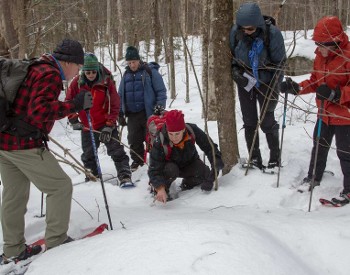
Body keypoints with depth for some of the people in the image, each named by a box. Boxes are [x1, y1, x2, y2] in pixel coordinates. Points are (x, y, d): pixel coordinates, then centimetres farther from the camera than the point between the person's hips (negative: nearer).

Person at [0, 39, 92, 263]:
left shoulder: (35, 68, 17)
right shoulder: (50, 75, -14)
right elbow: (40, 110, -27)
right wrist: (75, 105, -27)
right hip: (24, 144, -10)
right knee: (61, 186, 0)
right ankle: (56, 241, 7)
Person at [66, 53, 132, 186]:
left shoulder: (107, 81, -14)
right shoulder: (77, 83, -8)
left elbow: (115, 105, -11)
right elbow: (69, 102, 4)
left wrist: (109, 125, -16)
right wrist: (74, 120, -4)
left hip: (106, 125, -3)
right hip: (87, 126, 3)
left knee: (117, 152, -8)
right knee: (88, 155, 16)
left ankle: (125, 176, -4)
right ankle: (92, 175, 34)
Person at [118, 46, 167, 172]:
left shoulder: (150, 72, -4)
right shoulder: (126, 75, 13)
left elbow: (161, 91, -5)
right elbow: (121, 95, 18)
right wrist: (120, 113, 13)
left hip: (149, 113, -5)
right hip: (132, 115, 5)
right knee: (134, 140, 8)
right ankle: (137, 160, 24)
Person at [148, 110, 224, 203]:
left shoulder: (192, 130, -28)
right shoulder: (159, 143, -34)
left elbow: (209, 147, -17)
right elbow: (154, 169, -35)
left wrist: (217, 162, -32)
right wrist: (160, 188, -50)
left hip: (190, 163, 3)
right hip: (170, 165, -3)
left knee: (206, 175, -23)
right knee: (170, 170, -37)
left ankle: (187, 183, 10)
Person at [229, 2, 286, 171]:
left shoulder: (272, 33, -21)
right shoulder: (235, 32, -13)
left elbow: (279, 63, -13)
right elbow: (231, 55, 4)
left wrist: (274, 89, -16)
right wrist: (235, 71, -14)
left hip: (266, 82, -3)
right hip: (245, 81, 3)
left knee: (267, 122, -1)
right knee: (249, 122, 6)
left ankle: (275, 157, 16)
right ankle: (254, 158, 18)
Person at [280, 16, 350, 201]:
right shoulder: (320, 56, 2)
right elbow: (314, 82, 10)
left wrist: (335, 94, -35)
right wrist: (295, 87, -3)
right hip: (325, 114, 8)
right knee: (319, 147, 21)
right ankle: (314, 178, 40)